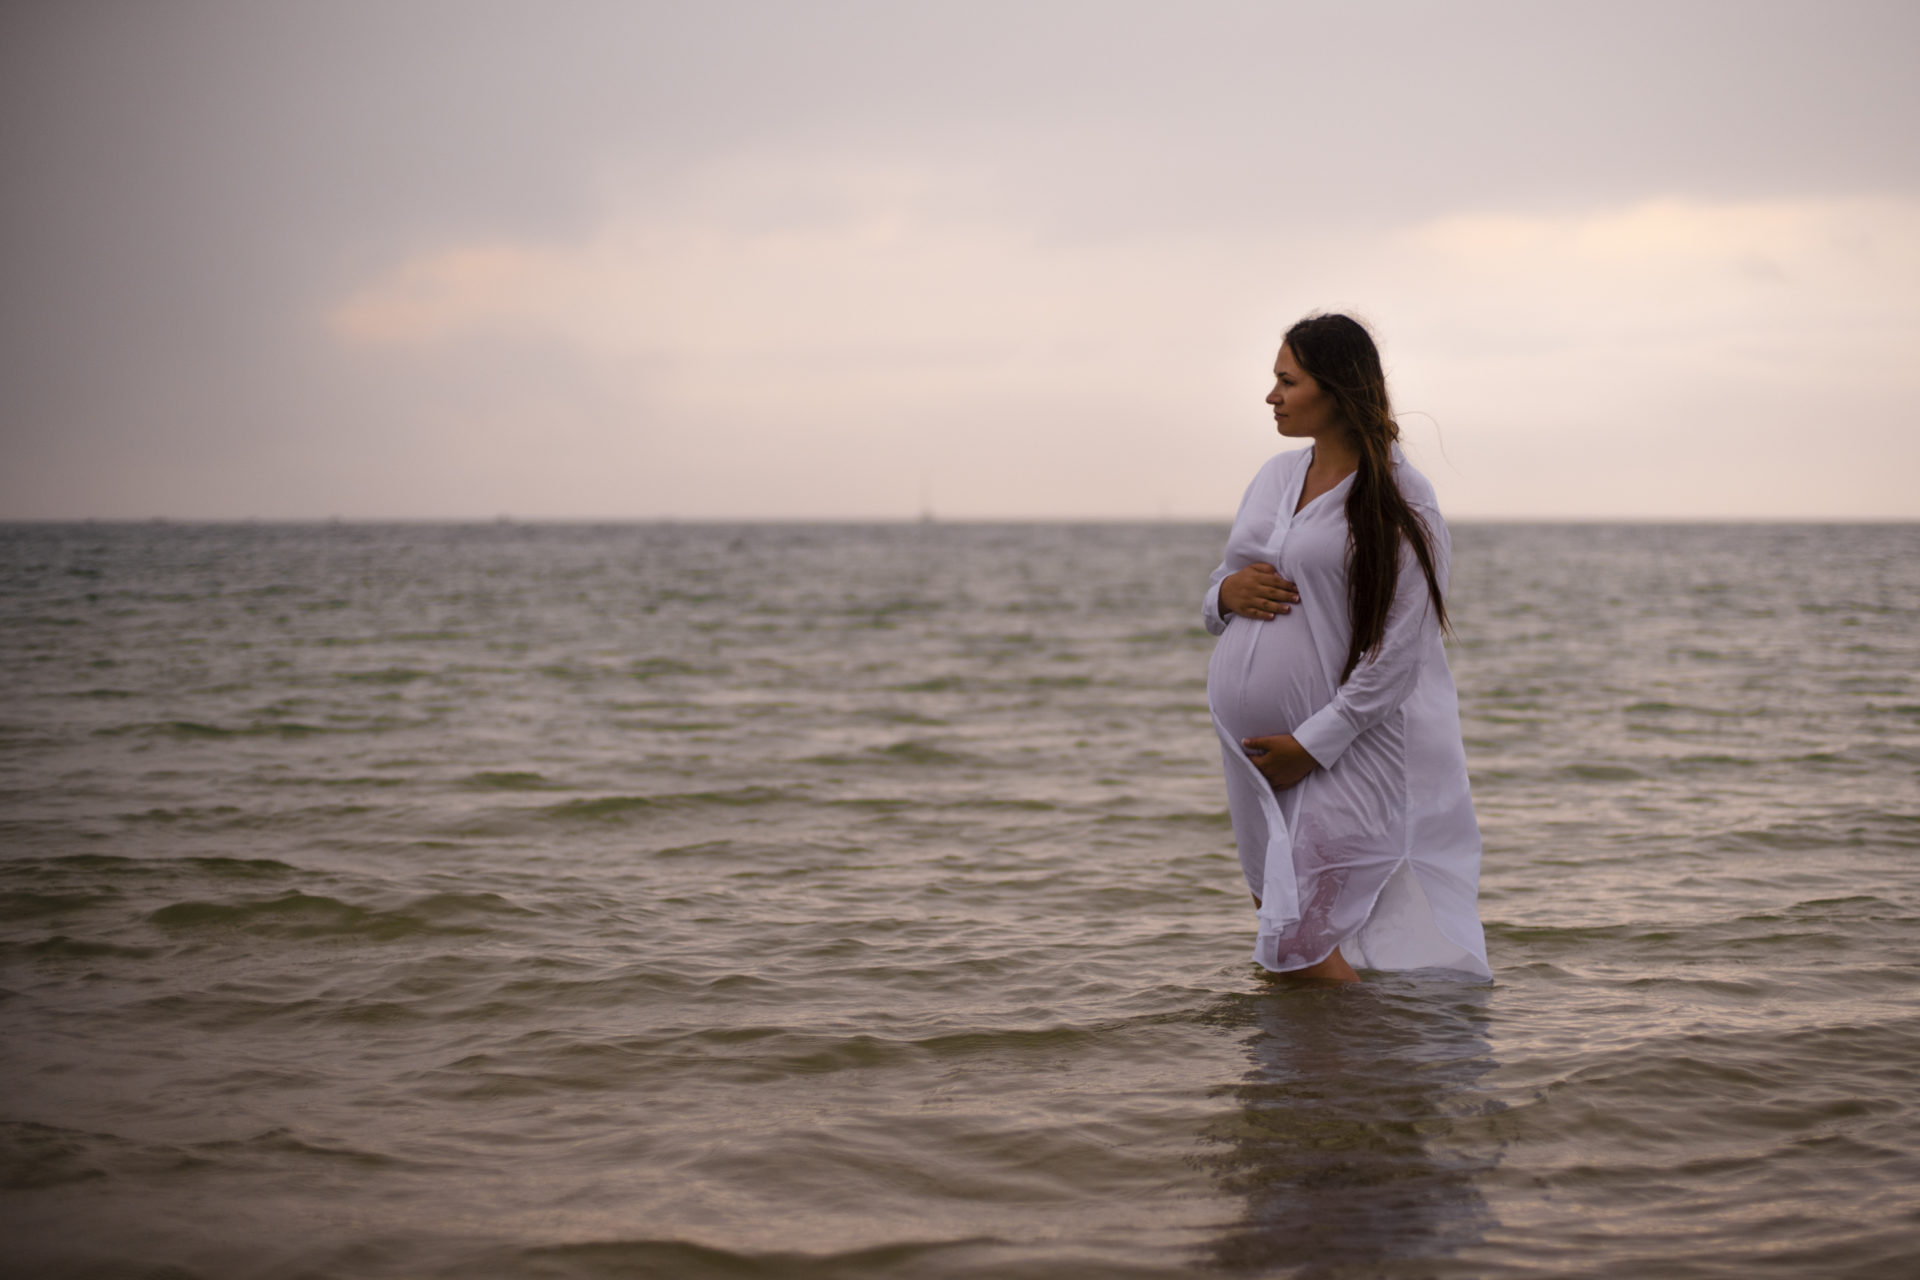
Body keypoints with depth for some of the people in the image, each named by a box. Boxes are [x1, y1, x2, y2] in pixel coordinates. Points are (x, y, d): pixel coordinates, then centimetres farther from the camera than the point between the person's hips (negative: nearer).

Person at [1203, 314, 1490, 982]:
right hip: (1250, 749, 7)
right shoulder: (1275, 475, 12)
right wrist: (1227, 593, -4)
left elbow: (1397, 651, -13)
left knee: (1312, 955, -9)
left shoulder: (1400, 501, -8)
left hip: (1344, 750, -7)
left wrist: (1313, 743, -15)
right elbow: (1214, 602, 20)